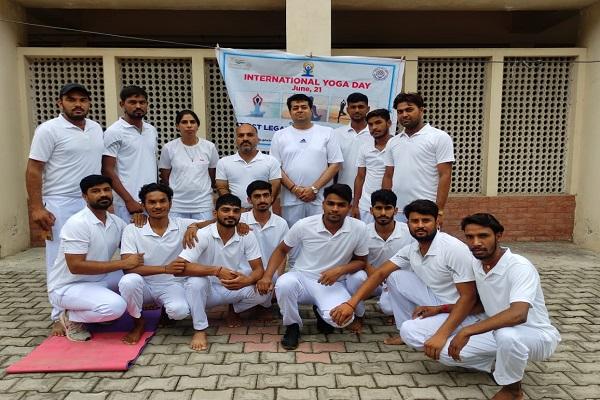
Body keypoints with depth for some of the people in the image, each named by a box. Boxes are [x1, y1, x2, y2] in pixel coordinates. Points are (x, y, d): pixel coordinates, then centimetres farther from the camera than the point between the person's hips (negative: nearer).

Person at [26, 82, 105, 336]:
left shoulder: (96, 128, 11)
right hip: (61, 205, -6)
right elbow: (34, 170, -10)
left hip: (93, 204, 6)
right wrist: (36, 207, -15)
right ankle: (60, 316, 10)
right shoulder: (49, 130, -8)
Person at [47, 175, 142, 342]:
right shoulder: (77, 223, -23)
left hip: (98, 281, 8)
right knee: (116, 306, -30)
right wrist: (123, 263, -28)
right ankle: (71, 318, 0)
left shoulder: (117, 222, -1)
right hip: (67, 287, -8)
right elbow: (76, 266, -28)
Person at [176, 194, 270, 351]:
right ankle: (200, 329, -13)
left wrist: (247, 280, -35)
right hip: (207, 290, -3)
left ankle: (235, 310, 10)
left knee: (262, 291, -22)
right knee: (195, 281, -35)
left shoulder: (247, 236, -11)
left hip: (233, 288, 3)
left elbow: (259, 269, -10)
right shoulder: (203, 235, -20)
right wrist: (217, 271, -37)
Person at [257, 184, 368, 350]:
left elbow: (361, 261, 2)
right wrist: (267, 276, -14)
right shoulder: (304, 225, -14)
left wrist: (340, 270, -19)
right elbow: (282, 250, 1)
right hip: (301, 277, 0)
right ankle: (292, 326, -2)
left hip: (332, 284, 0)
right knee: (284, 284, -34)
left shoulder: (359, 228, -13)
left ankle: (321, 312, 11)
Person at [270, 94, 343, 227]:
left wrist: (314, 188, -8)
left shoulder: (326, 133, 6)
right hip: (291, 200, 1)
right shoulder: (280, 136, 8)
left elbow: (335, 164, 1)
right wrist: (294, 188, -9)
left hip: (320, 200, 0)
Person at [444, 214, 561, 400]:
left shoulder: (519, 266, -27)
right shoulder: (476, 265, -5)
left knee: (507, 335, -41)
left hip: (537, 335, -6)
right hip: (499, 333, 6)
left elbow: (518, 314, -42)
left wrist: (466, 331, -41)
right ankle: (506, 364, 9)